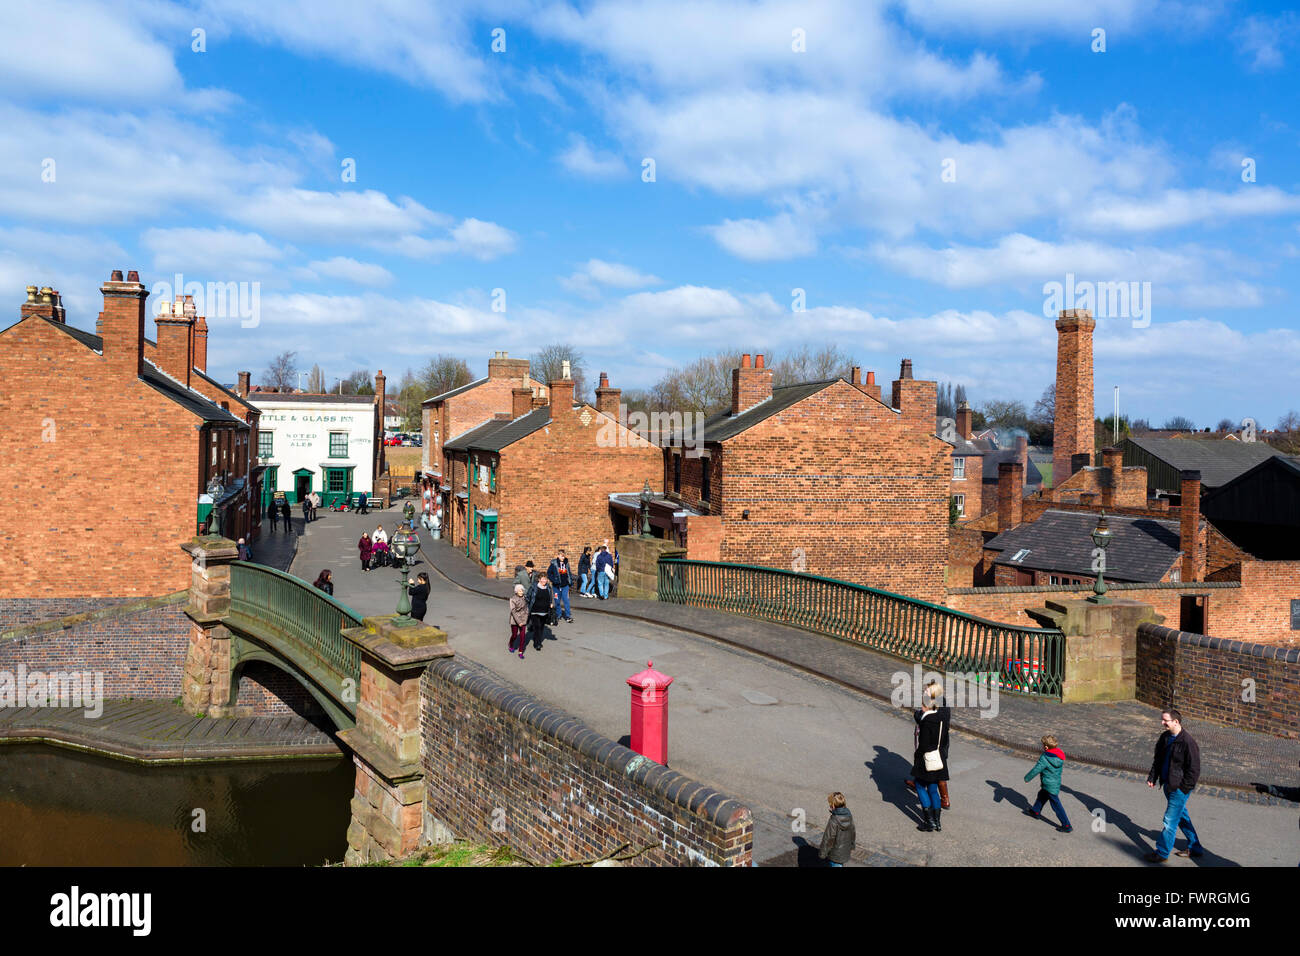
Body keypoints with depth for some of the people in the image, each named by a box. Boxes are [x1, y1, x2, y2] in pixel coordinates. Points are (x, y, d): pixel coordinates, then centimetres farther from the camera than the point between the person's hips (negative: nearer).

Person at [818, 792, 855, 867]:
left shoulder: (833, 821, -29)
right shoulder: (849, 816, -10)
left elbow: (828, 839, -21)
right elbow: (853, 833, 4)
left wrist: (822, 854, -8)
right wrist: (851, 847, 20)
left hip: (835, 853, -6)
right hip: (846, 851, 6)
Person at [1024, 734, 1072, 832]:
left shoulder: (1045, 758, -28)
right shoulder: (1059, 755, -5)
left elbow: (1035, 770, -21)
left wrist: (1027, 778, -4)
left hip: (1049, 786, -8)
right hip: (1057, 783, 8)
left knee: (1056, 806, 3)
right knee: (1041, 796, 27)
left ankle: (1067, 826, 9)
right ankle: (1036, 812, 46)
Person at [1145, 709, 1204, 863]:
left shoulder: (1187, 742, -22)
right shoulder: (1165, 737, 4)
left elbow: (1194, 769, -18)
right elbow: (1158, 760, 16)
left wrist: (1182, 788, -17)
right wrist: (1152, 777, 6)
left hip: (1180, 788, -9)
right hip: (1169, 786, 9)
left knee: (1170, 821, -1)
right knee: (1182, 817, 20)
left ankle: (1162, 853, 9)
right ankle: (1195, 848, 34)